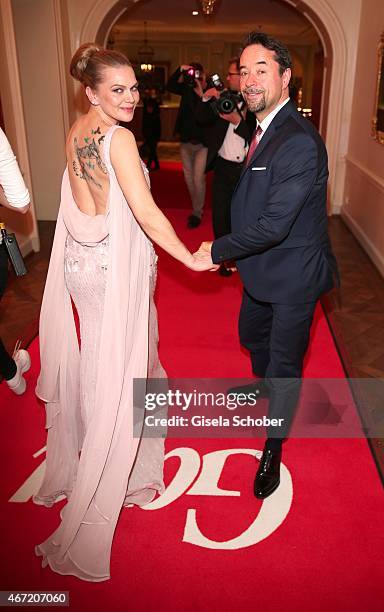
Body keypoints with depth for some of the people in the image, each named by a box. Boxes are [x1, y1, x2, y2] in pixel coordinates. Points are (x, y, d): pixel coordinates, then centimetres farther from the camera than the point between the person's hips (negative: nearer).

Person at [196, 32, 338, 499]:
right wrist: (230, 251, 7)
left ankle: (273, 449, 28)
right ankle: (265, 383, 61)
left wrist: (218, 250, -20)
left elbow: (274, 225, -31)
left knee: (285, 360, 7)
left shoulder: (300, 143, -28)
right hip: (263, 267, 9)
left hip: (294, 273, -9)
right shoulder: (264, 128, 4)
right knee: (251, 334, 29)